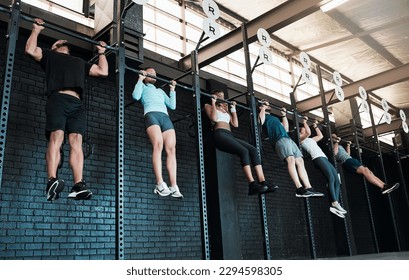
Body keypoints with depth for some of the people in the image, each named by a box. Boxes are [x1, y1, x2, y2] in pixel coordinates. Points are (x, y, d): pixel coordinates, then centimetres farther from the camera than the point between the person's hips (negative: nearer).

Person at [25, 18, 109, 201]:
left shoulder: (80, 62, 38)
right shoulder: (49, 56, 29)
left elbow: (103, 71, 35)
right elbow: (30, 50, 13)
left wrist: (101, 53, 43)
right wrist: (36, 30, 22)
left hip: (77, 104, 3)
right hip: (58, 99, -3)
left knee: (76, 141, -13)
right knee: (56, 137, -21)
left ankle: (78, 186, -24)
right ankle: (52, 181, -32)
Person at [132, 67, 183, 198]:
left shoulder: (160, 90, 38)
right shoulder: (143, 87, 26)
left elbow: (172, 105, 29)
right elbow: (136, 96, 2)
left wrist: (172, 90, 31)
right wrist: (140, 79, 10)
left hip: (165, 117, 5)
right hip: (151, 114, -5)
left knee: (171, 149, -15)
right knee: (158, 145, -28)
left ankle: (174, 186, -22)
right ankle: (160, 184, -37)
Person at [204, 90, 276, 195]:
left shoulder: (225, 109, 34)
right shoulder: (208, 106, 16)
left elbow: (235, 124, 24)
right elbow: (214, 118, -5)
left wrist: (233, 109, 28)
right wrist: (213, 103, 3)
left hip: (230, 135, 6)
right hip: (220, 134, -6)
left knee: (253, 150, -18)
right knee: (244, 151, -30)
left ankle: (262, 182, -27)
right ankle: (252, 185, -36)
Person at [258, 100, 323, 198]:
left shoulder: (274, 118, 37)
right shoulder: (264, 116, 16)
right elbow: (261, 121, -8)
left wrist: (284, 115, 37)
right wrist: (263, 108, 2)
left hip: (288, 139, 8)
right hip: (279, 139, -8)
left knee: (300, 161, -6)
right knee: (291, 159, -27)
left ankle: (308, 187, -12)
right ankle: (299, 188, -37)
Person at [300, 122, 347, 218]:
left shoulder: (310, 139, 35)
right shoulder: (302, 139, 11)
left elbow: (320, 136, 44)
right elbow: (309, 132, -6)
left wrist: (316, 126, 46)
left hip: (325, 158, 9)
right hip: (318, 158, -9)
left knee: (337, 181, -7)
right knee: (331, 178, -26)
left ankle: (335, 205, -16)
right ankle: (334, 203, -35)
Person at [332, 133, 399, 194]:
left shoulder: (340, 146, 34)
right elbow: (335, 153, -15)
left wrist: (348, 145, 31)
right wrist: (337, 142, -10)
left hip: (351, 159, 10)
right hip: (346, 161, -10)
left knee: (368, 171, -7)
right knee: (364, 171, -24)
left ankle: (384, 185, -18)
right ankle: (383, 187, -32)